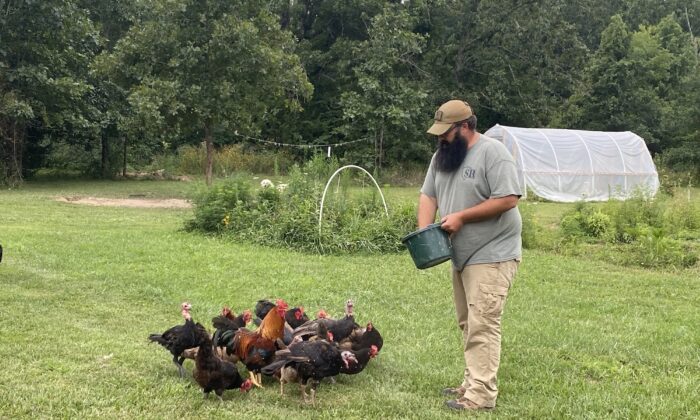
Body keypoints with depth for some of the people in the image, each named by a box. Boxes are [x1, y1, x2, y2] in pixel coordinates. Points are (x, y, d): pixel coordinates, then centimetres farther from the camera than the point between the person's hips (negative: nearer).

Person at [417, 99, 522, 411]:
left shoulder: (492, 153, -15)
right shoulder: (442, 155, 10)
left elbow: (507, 199, -21)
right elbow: (428, 195, 12)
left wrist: (461, 216, -20)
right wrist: (423, 232, -5)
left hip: (491, 255, -8)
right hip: (462, 256, 8)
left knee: (482, 326, -9)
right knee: (469, 325, 13)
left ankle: (482, 393, -5)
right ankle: (472, 383, 22)